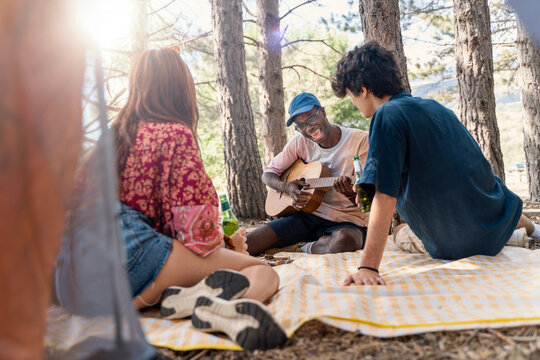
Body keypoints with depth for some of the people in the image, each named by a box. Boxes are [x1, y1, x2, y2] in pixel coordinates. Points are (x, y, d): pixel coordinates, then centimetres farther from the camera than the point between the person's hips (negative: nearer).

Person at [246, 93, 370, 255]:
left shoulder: (359, 140, -6)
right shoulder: (300, 141, 7)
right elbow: (268, 173, 11)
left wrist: (351, 193, -33)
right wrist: (287, 187, -12)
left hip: (346, 220, -1)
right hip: (306, 215, 2)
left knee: (345, 240, -40)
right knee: (243, 246, -20)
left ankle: (306, 249, -11)